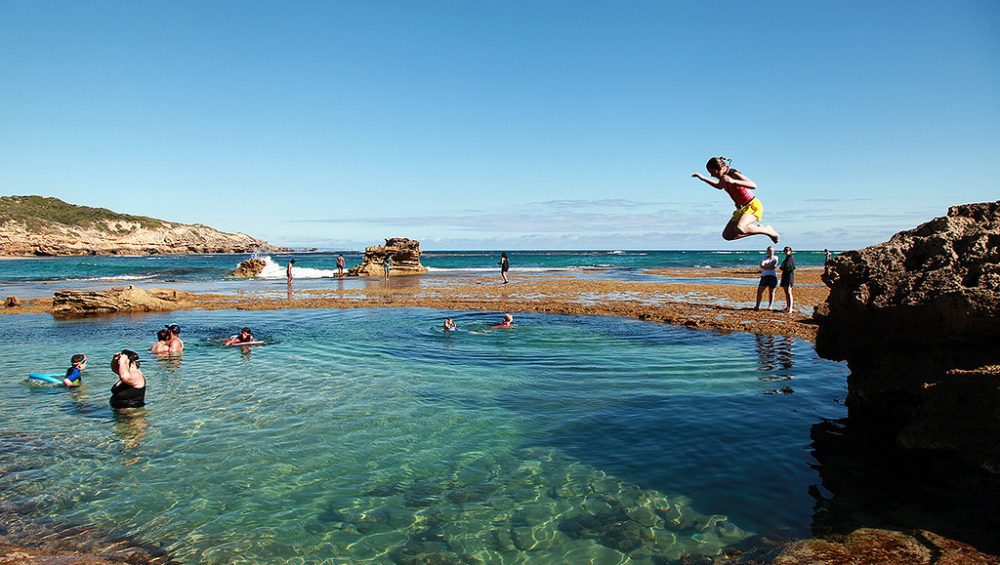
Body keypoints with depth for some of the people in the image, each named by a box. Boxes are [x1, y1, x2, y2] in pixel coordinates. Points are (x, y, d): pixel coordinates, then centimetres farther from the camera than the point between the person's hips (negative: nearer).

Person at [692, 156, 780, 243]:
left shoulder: (734, 174, -23)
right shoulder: (723, 176, 2)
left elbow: (753, 185, -37)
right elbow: (720, 186, 27)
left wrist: (733, 181, -47)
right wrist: (703, 179, 18)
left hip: (753, 206, -9)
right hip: (741, 208, 9)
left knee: (739, 228, -33)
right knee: (727, 235, 2)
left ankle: (768, 230, -8)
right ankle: (758, 229, 13)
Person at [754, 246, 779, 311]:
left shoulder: (775, 258, 4)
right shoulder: (765, 258, 11)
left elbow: (772, 265, -11)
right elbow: (762, 265, -9)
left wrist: (765, 266, -5)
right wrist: (770, 267, -17)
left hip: (772, 276, -3)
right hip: (764, 276, 3)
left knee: (771, 292, 4)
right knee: (759, 290, -4)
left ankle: (770, 306, 9)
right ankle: (757, 305, 1)